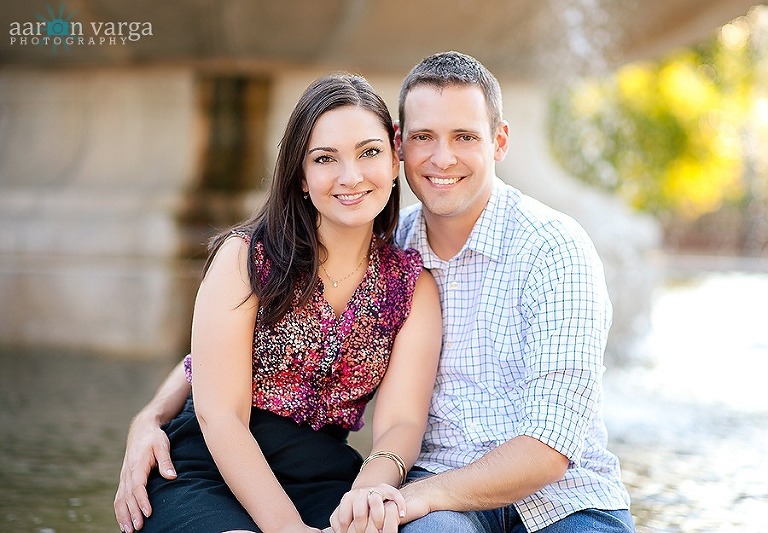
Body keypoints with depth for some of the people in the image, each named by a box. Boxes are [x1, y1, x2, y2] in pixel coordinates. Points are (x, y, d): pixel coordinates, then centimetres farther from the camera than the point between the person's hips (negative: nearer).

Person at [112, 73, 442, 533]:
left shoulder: (413, 284, 7)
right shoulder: (246, 256, -2)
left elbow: (401, 421, -4)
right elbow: (219, 413, -10)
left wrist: (374, 484, -28)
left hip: (323, 480, 3)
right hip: (208, 468, -3)